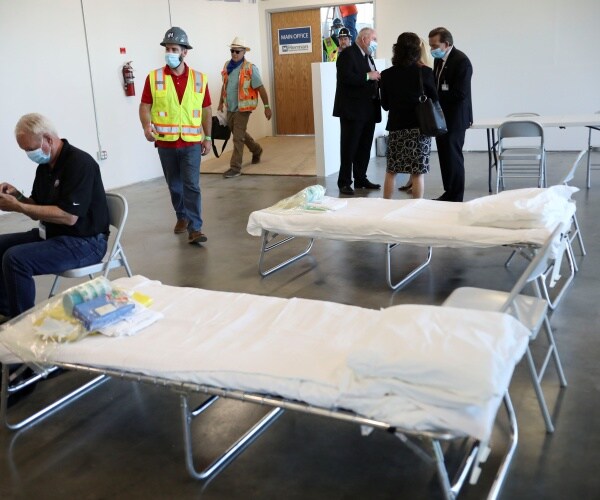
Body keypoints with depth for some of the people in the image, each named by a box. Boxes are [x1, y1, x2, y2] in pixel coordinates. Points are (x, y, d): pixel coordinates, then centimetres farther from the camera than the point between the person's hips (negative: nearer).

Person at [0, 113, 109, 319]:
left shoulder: (79, 163, -18)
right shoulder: (45, 165, 9)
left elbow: (69, 216, -26)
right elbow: (38, 212, 17)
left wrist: (18, 207, -22)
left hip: (84, 242, -10)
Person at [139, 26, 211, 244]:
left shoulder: (199, 79, 3)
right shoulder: (154, 78, -1)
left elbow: (206, 110, 9)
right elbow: (145, 106, -2)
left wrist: (207, 137, 8)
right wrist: (146, 126, -22)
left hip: (192, 143, -1)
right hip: (166, 143, 1)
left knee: (192, 185, -7)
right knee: (174, 185, 13)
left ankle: (195, 228, -6)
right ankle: (182, 217, 34)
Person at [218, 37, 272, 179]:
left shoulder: (250, 68, -14)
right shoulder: (227, 66, 4)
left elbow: (261, 88, -11)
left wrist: (267, 106, -11)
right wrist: (221, 102, 21)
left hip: (242, 108, -7)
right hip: (230, 107, 7)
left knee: (238, 138, -7)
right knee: (238, 133, 22)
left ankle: (235, 168, -1)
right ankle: (256, 150, 45)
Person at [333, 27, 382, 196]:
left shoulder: (367, 56, 19)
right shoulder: (348, 54, -9)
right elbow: (346, 77, -22)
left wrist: (376, 79, 2)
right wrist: (368, 76, -19)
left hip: (368, 110, 9)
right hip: (352, 110, -9)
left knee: (365, 147, 12)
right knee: (349, 147, -4)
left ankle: (361, 179, 21)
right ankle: (344, 182, 2)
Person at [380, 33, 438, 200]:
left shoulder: (387, 75, -3)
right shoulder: (425, 72, -9)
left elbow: (385, 105, 5)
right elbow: (434, 99, 3)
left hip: (396, 127, 2)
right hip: (420, 127, -2)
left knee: (391, 171, 11)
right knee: (418, 172, 2)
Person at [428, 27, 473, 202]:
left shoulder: (461, 61, -14)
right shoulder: (439, 60, 12)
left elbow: (460, 93, -20)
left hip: (454, 119, -8)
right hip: (442, 117, 8)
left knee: (453, 157, -4)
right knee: (445, 156, 11)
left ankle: (455, 197, 4)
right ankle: (449, 193, 20)